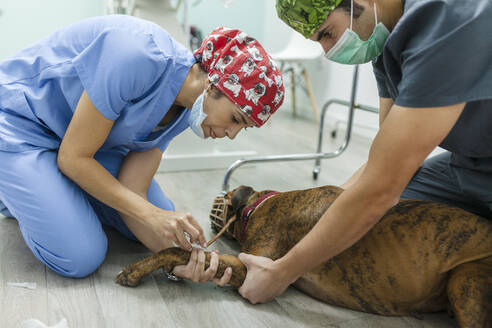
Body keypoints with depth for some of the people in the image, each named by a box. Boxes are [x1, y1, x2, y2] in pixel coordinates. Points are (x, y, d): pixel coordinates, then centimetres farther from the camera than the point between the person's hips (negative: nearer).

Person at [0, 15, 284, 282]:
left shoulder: (182, 112, -8)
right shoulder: (141, 57, -34)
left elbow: (132, 193, -11)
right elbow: (73, 158, -26)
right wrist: (152, 214, -29)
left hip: (78, 136, 7)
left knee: (164, 221, 2)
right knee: (82, 258, -18)